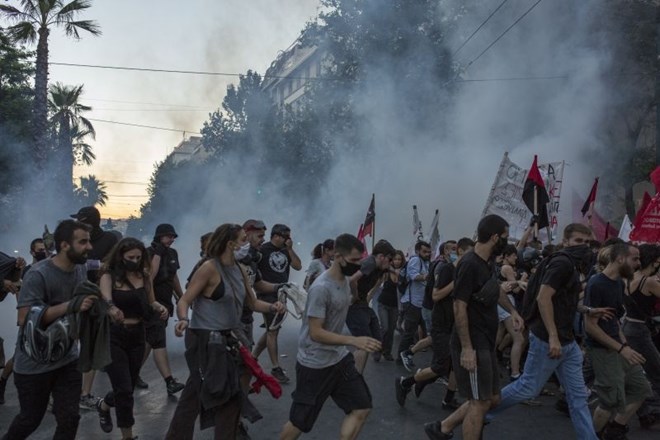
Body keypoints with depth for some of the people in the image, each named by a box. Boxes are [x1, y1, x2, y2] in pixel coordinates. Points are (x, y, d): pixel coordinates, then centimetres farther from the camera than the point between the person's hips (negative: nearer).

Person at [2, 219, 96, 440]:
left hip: (67, 358, 5)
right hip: (34, 363, -5)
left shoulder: (81, 269, -1)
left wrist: (92, 304, -3)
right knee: (31, 418, 13)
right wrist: (71, 306, -32)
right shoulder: (38, 274, -22)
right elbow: (25, 318, -28)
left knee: (69, 418, 4)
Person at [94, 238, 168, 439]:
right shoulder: (109, 275, -11)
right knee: (124, 389, -7)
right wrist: (112, 308, -54)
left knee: (128, 387, 16)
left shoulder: (143, 275, 2)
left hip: (137, 335, 5)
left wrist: (160, 308, -10)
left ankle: (104, 406, 49)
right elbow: (105, 298, -31)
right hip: (114, 336, -5)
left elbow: (150, 302, 13)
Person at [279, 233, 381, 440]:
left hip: (339, 358, 8)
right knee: (300, 421, 5)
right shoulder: (321, 288, -25)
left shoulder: (345, 279, 3)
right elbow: (315, 333, -26)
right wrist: (354, 340, -32)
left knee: (361, 408, 6)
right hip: (315, 364, -8)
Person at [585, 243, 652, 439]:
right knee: (614, 401, -3)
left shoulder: (618, 283, 8)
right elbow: (590, 325, -21)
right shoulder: (597, 285, -21)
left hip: (618, 347, 9)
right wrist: (621, 348, -21)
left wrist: (625, 345, 6)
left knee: (641, 388, 14)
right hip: (602, 350, -9)